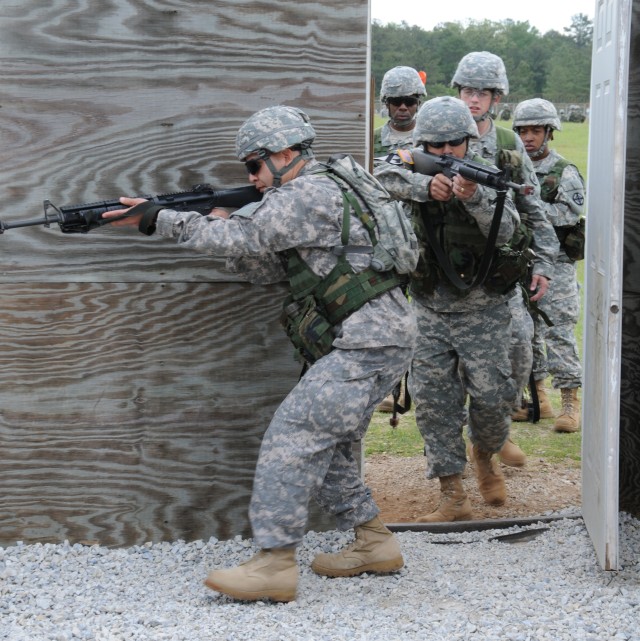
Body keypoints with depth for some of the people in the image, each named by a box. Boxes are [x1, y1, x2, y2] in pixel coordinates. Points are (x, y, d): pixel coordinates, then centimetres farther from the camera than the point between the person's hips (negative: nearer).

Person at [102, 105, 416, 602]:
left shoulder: (309, 193, -12)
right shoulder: (311, 196, 21)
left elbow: (243, 238, -15)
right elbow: (266, 270, 20)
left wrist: (158, 219, -9)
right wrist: (219, 222, 6)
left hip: (371, 343, -11)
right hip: (372, 339, 11)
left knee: (293, 433, -15)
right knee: (323, 443, 16)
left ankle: (275, 564, -17)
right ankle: (374, 543, 23)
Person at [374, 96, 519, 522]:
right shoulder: (411, 166, -1)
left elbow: (505, 230, -22)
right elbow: (384, 177, -23)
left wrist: (473, 196, -40)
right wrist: (427, 186, -39)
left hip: (482, 310, -2)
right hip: (431, 311, 2)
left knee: (492, 394, -5)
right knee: (434, 400, -1)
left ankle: (485, 457, 26)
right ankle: (453, 495, 6)